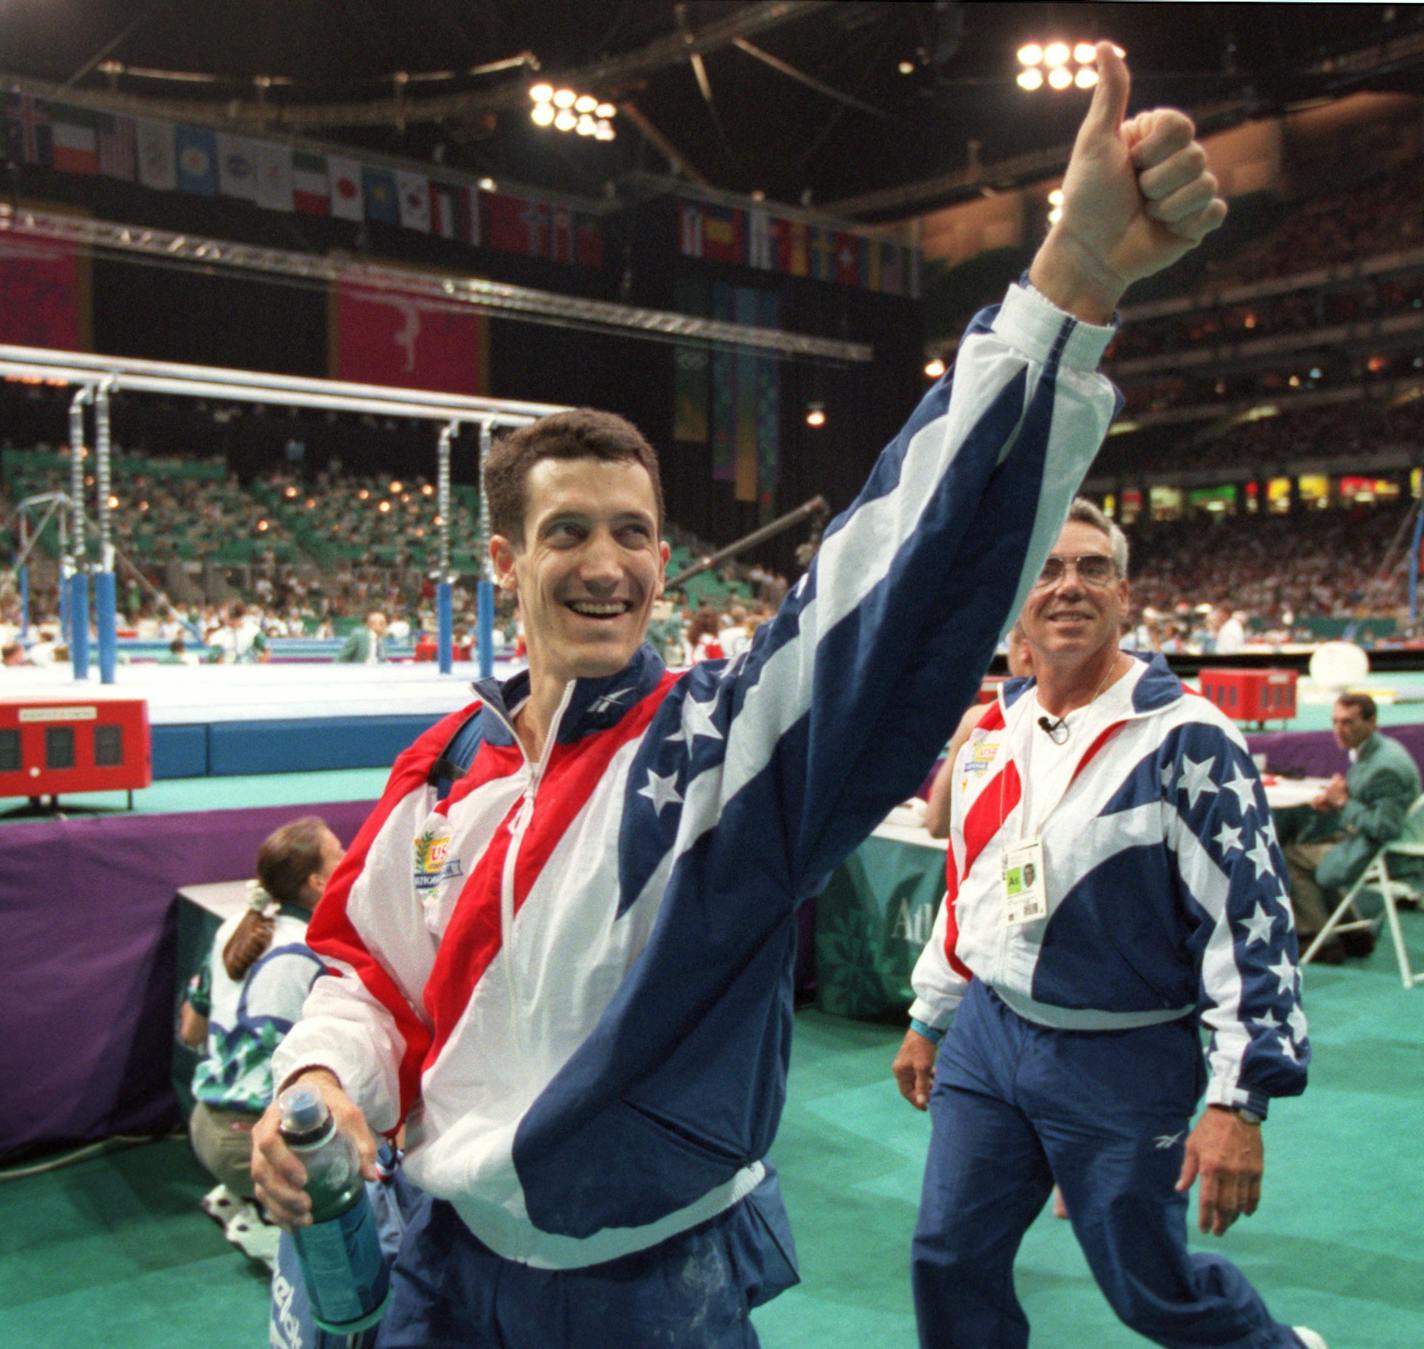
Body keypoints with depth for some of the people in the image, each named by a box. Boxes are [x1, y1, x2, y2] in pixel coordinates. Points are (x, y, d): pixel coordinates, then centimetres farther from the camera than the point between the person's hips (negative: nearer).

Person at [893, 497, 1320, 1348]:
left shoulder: (1186, 739, -14)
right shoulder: (993, 732, 6)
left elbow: (1250, 921, -16)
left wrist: (1238, 1101, -19)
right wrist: (928, 1020, 19)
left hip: (1125, 1063, -5)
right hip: (986, 1039, 6)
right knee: (951, 1263, 10)